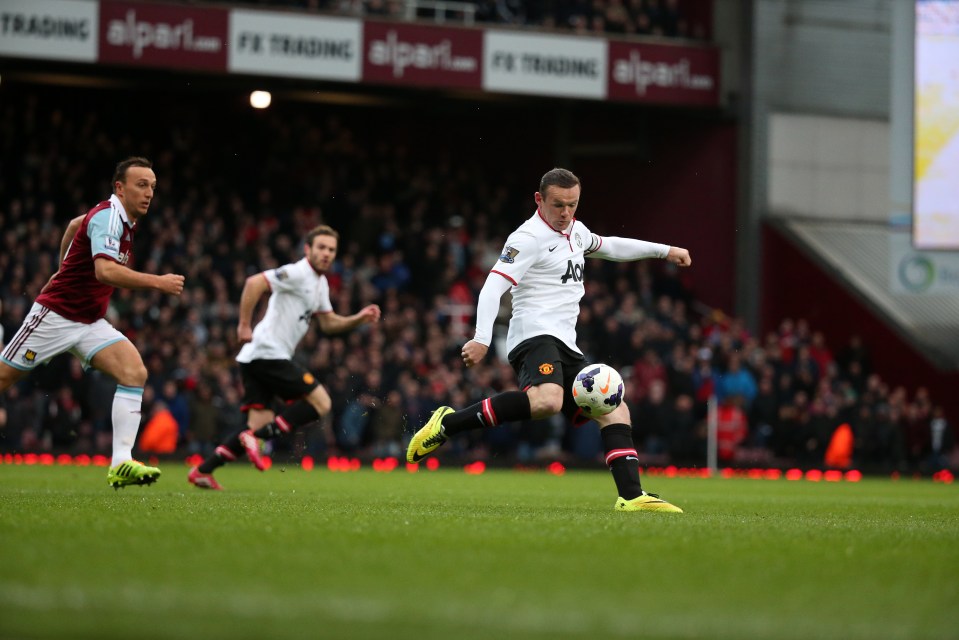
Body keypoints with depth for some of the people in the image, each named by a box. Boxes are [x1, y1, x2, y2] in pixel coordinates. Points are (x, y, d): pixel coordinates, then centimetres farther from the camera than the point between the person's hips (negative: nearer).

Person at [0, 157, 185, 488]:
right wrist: (157, 282, -38)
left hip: (90, 323, 8)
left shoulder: (122, 219, 7)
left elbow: (75, 224, 27)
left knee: (135, 372, -14)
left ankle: (122, 463, -22)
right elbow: (105, 271, -36)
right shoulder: (107, 217, -20)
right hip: (54, 315, -8)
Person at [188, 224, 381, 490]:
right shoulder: (297, 273, -11)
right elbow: (254, 283, -22)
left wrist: (359, 318, 11)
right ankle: (255, 436, -13)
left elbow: (329, 323, 27)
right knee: (321, 403, -8)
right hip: (269, 354, -9)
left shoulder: (320, 283, 20)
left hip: (255, 358, 9)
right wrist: (244, 325, -24)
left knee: (260, 424, 4)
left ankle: (203, 470, 2)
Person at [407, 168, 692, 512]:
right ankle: (448, 423, -28)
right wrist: (482, 339, -30)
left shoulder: (575, 231, 21)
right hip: (535, 337, -10)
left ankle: (631, 496, -1)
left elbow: (610, 246, 43)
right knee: (547, 400, -37)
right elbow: (494, 286, -17)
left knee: (615, 411, 2)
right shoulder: (529, 237, -7)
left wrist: (663, 250, 45)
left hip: (566, 347, 10)